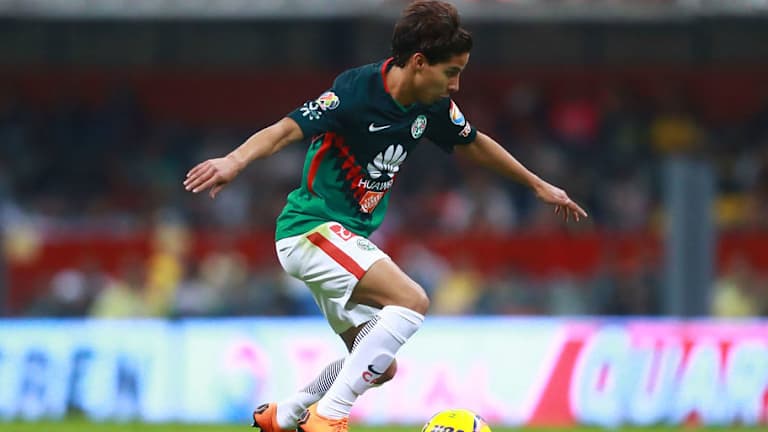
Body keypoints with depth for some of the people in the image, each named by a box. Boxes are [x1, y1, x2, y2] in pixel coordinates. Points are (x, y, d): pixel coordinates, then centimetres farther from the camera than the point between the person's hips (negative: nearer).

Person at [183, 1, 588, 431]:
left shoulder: (433, 106, 1)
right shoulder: (357, 92, -22)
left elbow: (474, 144, 20)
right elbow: (286, 130, -32)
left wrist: (538, 185, 29)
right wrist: (234, 161, -50)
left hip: (351, 240, 9)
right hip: (312, 228, -9)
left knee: (380, 367, 11)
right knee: (412, 300, -26)